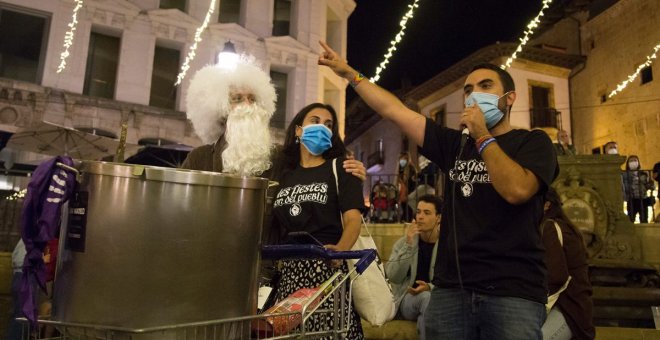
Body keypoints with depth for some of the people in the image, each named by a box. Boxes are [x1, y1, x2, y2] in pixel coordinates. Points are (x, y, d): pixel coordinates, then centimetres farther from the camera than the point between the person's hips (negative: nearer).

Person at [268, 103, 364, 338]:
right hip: (287, 269, 4)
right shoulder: (283, 172, 16)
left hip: (326, 267, -3)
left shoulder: (340, 169, 4)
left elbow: (353, 218, -8)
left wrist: (340, 248, -26)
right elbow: (274, 224, 17)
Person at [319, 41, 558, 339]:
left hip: (513, 292, -3)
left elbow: (516, 190, -18)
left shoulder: (532, 143, 3)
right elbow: (393, 110, 13)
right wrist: (349, 73, 15)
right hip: (450, 289, 4)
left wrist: (483, 136, -10)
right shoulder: (455, 145, 12)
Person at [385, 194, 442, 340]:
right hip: (407, 299, 0)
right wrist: (408, 245, -20)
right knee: (427, 297, -32)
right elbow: (393, 277, -13)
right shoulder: (403, 242, 2)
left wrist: (430, 287, -24)